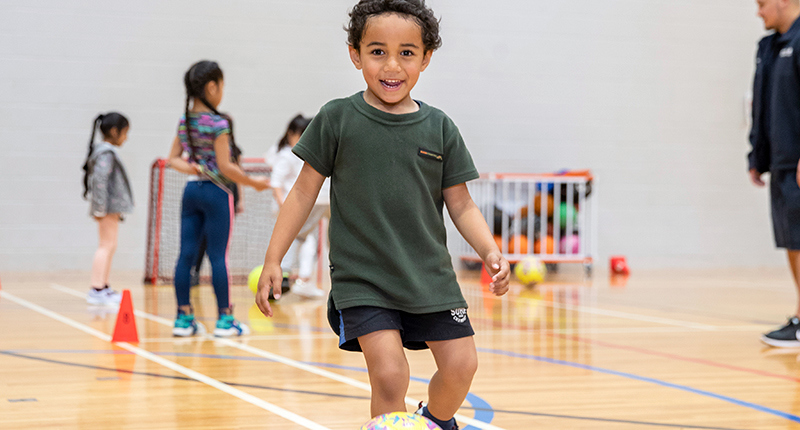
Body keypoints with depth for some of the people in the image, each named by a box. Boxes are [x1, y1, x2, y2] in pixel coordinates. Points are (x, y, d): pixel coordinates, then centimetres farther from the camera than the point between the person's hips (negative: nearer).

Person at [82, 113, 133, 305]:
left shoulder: (108, 152, 17)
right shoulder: (106, 153, -15)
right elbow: (99, 179, -24)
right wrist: (100, 208, -26)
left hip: (111, 208, 11)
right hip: (109, 207, -11)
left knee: (109, 247, 16)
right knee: (106, 245, -12)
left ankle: (104, 288, 24)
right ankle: (96, 291, -14)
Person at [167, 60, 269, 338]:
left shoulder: (184, 122, 8)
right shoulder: (218, 124, -14)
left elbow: (173, 159, 13)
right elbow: (225, 167, -15)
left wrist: (192, 168, 2)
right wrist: (253, 182, -5)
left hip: (191, 190, 7)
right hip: (216, 192, -7)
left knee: (186, 254, 6)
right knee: (218, 256, -1)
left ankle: (184, 317, 9)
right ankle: (225, 319, 4)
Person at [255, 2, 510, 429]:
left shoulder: (440, 128, 1)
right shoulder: (336, 119, -4)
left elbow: (460, 205, 6)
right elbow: (304, 191, 2)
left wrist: (490, 252, -10)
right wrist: (272, 259, 0)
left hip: (430, 276, 3)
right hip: (361, 278, -3)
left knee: (461, 364, 2)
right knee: (389, 375, -17)